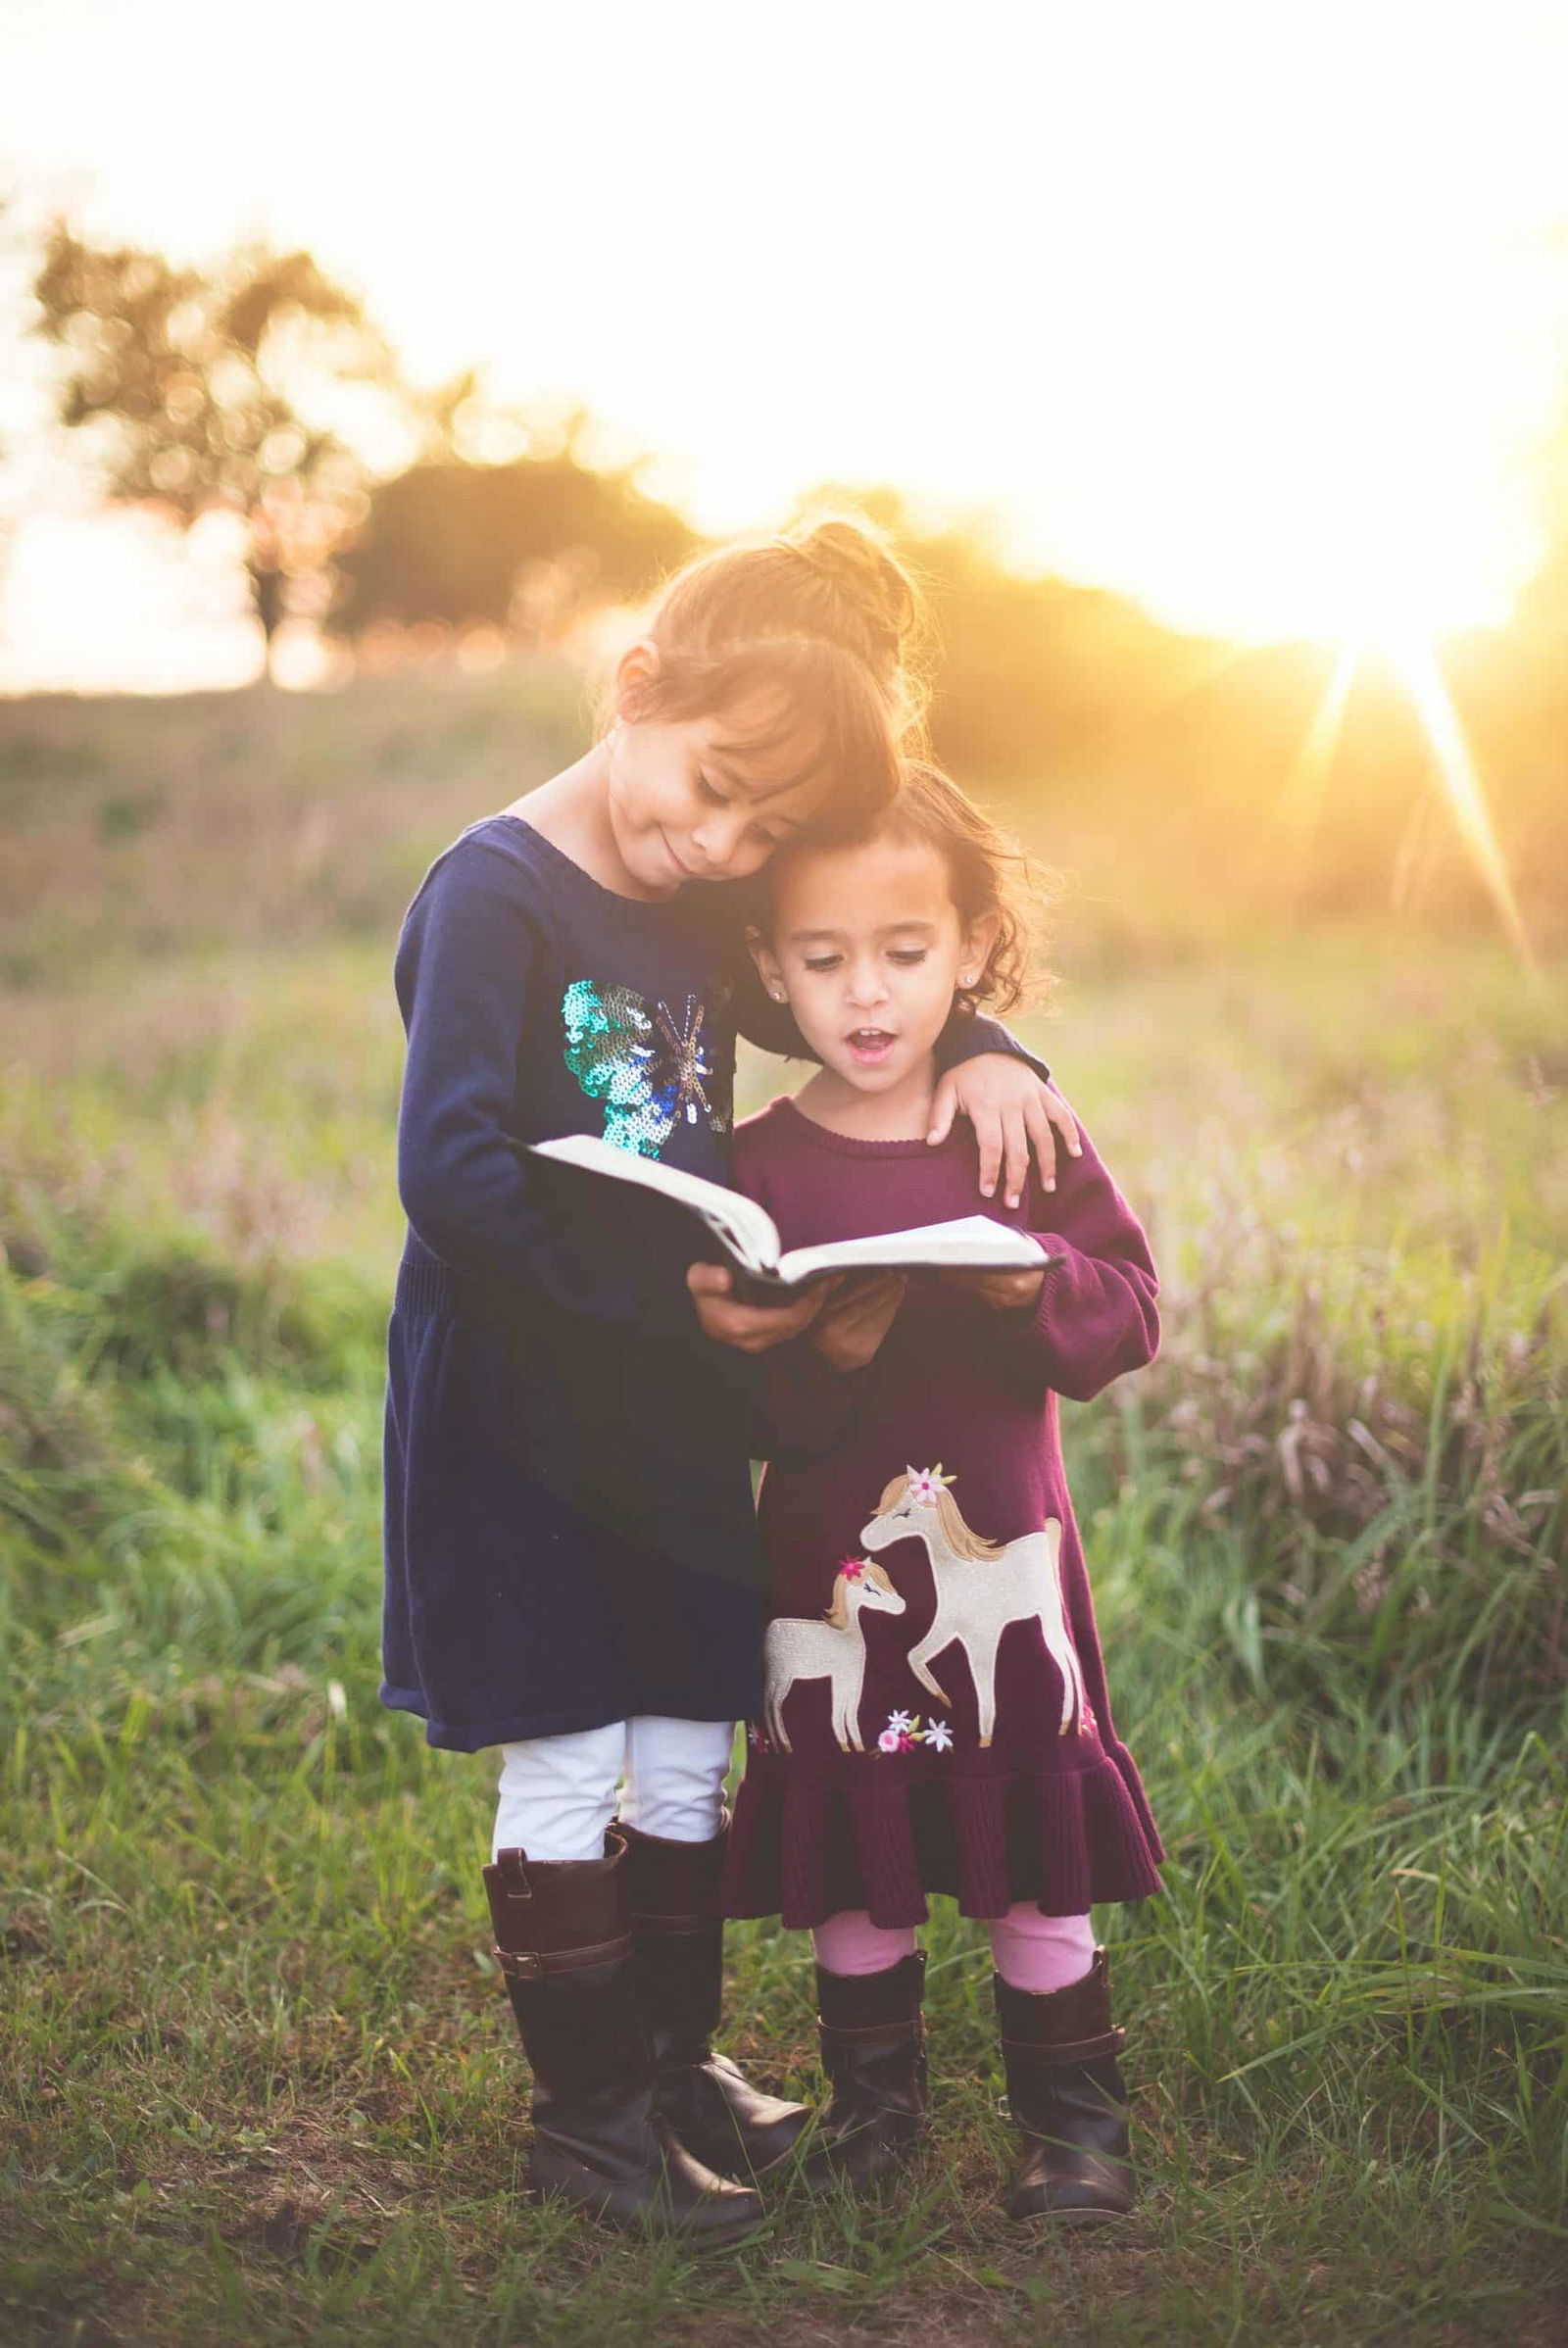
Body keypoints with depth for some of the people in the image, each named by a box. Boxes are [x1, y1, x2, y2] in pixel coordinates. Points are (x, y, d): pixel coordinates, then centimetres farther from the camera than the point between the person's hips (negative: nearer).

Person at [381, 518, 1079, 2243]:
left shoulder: (713, 912, 4)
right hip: (520, 1410, -7)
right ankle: (587, 2112, 21)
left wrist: (976, 1048, -3)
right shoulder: (495, 894, -18)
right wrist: (665, 1294, -27)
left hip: (681, 1407, 7)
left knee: (689, 1749, 15)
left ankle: (675, 2055, 33)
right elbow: (450, 1171, -25)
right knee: (565, 1767, 5)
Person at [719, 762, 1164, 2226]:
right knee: (846, 1857, 11)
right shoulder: (757, 1168, -4)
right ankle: (871, 2093, 31)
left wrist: (1037, 1284, -21)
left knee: (1034, 1851, 8)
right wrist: (813, 1364, -26)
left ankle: (1073, 2110, 25)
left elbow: (1128, 1319, -2)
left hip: (1002, 1561, 0)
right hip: (830, 1569, 0)